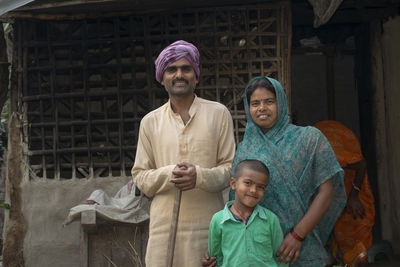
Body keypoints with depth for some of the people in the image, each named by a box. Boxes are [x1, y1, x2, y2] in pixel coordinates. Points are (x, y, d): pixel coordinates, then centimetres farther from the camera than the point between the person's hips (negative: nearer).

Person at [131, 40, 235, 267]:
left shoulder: (218, 114, 6)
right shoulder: (150, 122, 12)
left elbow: (232, 168, 4)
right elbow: (140, 176, 9)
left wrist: (200, 177, -15)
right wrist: (168, 175, -11)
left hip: (208, 224, -1)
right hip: (164, 225, 1)